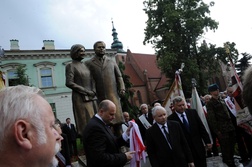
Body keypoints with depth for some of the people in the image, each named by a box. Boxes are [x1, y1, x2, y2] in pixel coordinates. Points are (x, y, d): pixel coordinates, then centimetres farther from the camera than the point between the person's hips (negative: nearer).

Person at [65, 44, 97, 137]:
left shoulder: (85, 65, 17)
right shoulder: (71, 66, -3)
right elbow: (69, 83, -13)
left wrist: (93, 91, 3)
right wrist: (86, 91, -12)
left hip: (91, 98, 7)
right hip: (80, 98, -7)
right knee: (86, 124, -6)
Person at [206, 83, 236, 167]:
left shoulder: (222, 100, 15)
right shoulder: (210, 103, -9)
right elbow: (211, 118, -12)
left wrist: (232, 124, 16)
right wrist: (217, 131, -15)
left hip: (230, 127, 7)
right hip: (222, 129, -7)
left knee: (232, 146, 16)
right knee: (225, 148, -2)